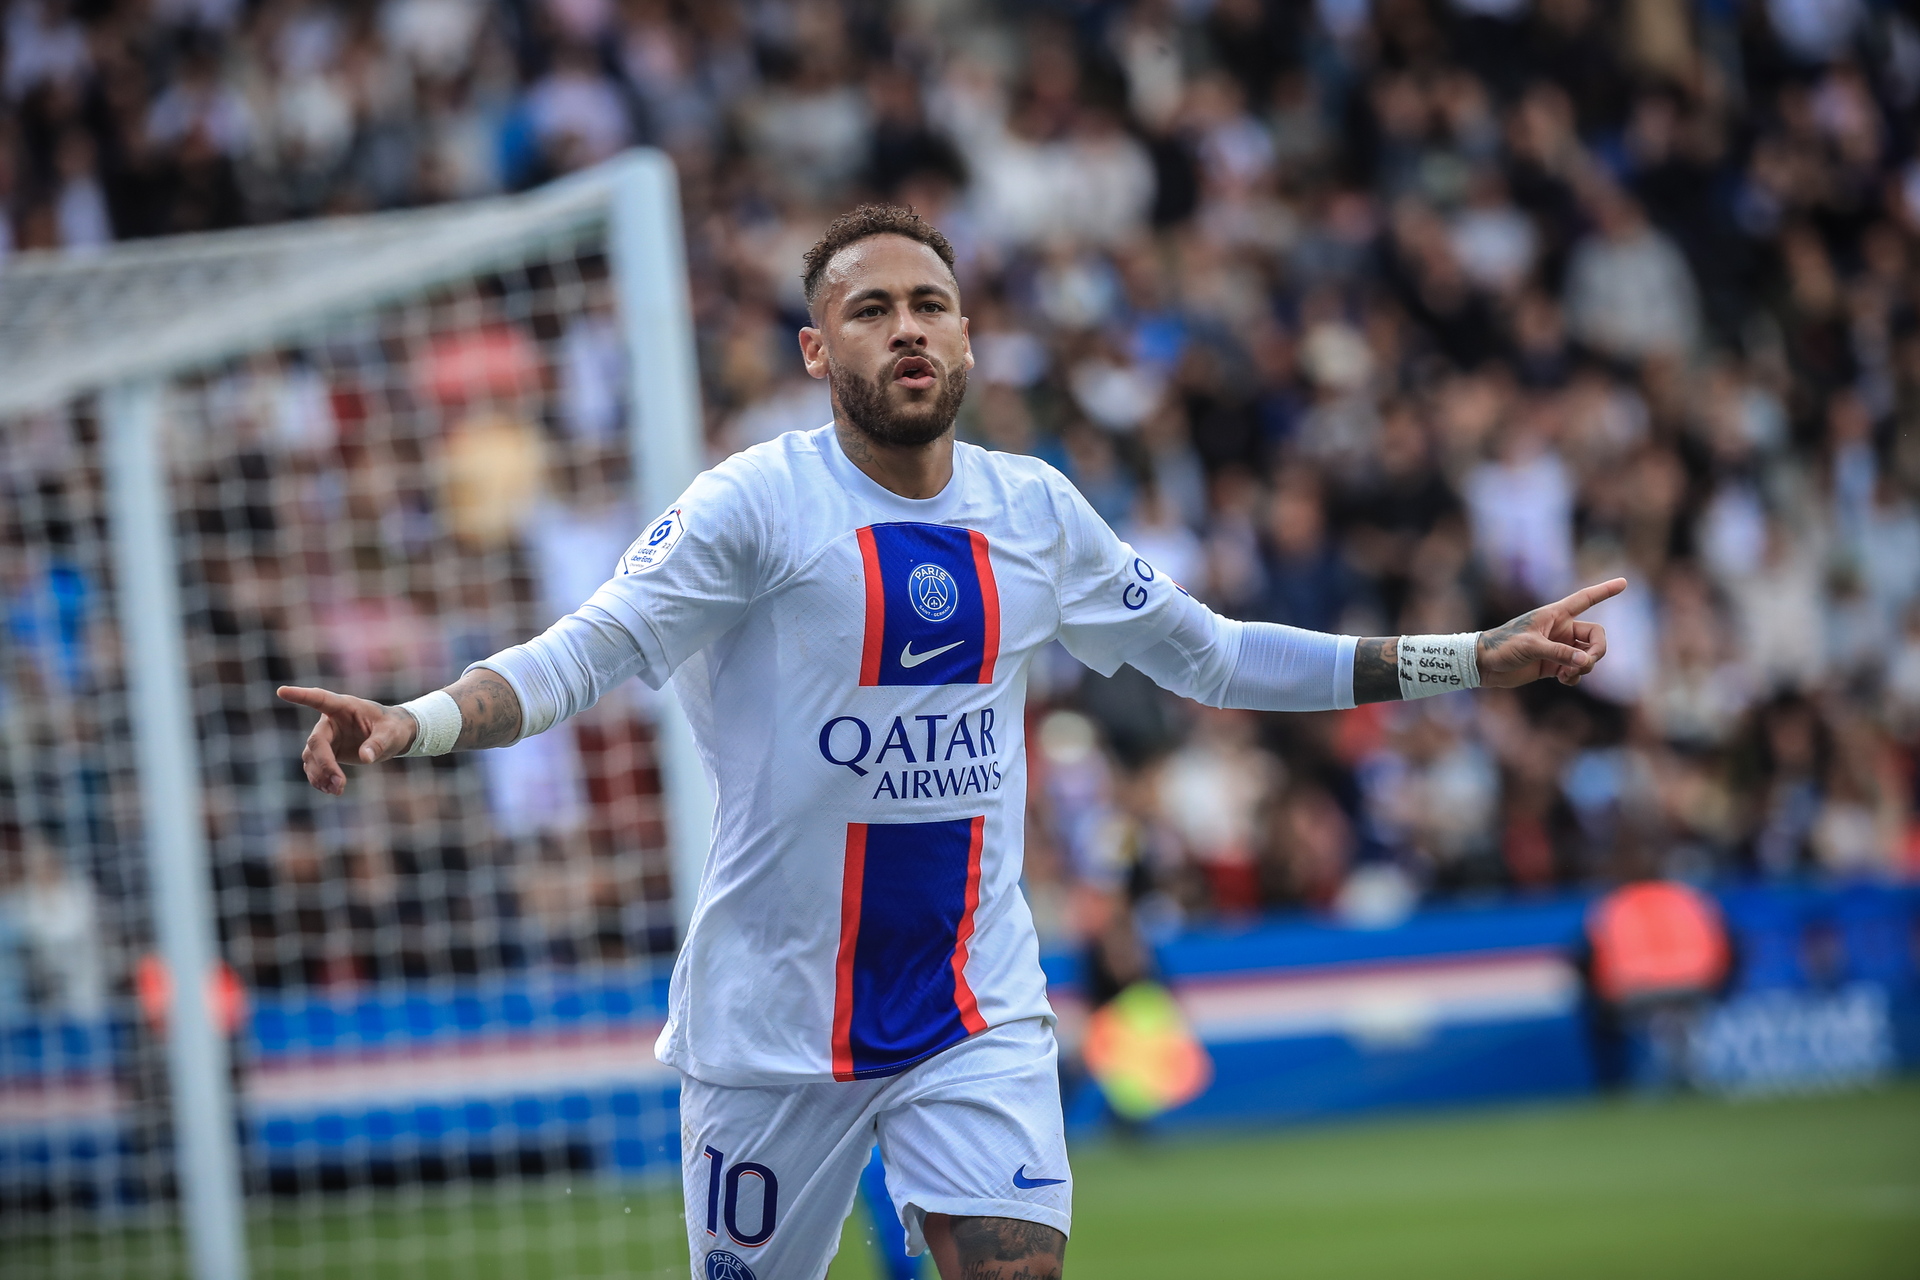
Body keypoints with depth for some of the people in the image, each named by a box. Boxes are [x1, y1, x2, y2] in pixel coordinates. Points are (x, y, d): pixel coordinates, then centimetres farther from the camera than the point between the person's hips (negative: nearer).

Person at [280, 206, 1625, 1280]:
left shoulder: (1036, 511, 5)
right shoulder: (754, 505, -9)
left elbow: (1207, 653, 17)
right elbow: (580, 655, -14)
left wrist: (1477, 660, 16)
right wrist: (408, 724, -33)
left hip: (979, 1012, 3)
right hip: (773, 1015, -3)